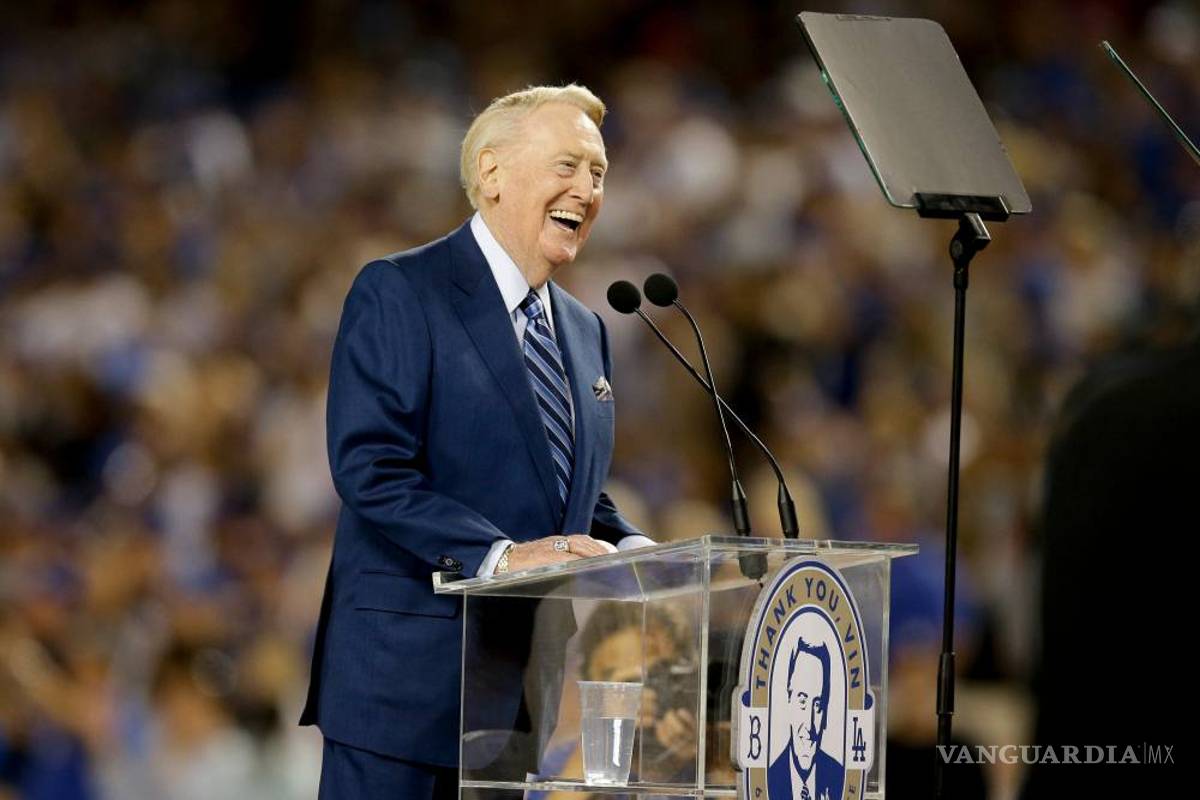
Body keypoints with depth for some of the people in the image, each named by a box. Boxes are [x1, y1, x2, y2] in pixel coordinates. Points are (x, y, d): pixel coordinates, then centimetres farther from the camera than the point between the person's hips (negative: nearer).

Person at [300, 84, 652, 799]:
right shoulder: (399, 294, -5)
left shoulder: (586, 332, 19)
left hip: (537, 688, 7)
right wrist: (502, 556, -24)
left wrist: (628, 550, 2)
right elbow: (369, 468, -15)